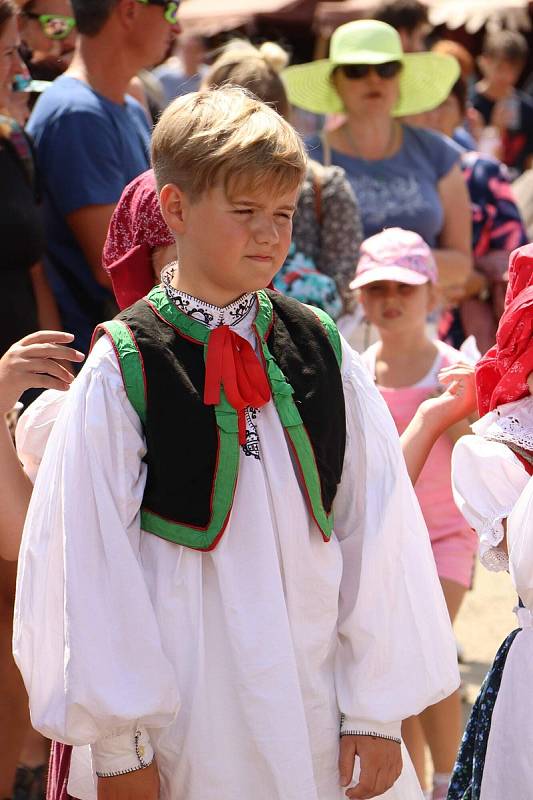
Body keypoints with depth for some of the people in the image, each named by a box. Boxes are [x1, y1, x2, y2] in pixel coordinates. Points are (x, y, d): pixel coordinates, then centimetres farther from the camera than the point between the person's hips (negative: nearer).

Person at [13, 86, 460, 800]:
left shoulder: (321, 352, 3)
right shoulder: (124, 370, -6)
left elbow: (376, 532, 2)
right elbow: (93, 556, -5)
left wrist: (378, 711, -1)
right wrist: (117, 742, -5)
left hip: (318, 704, 3)